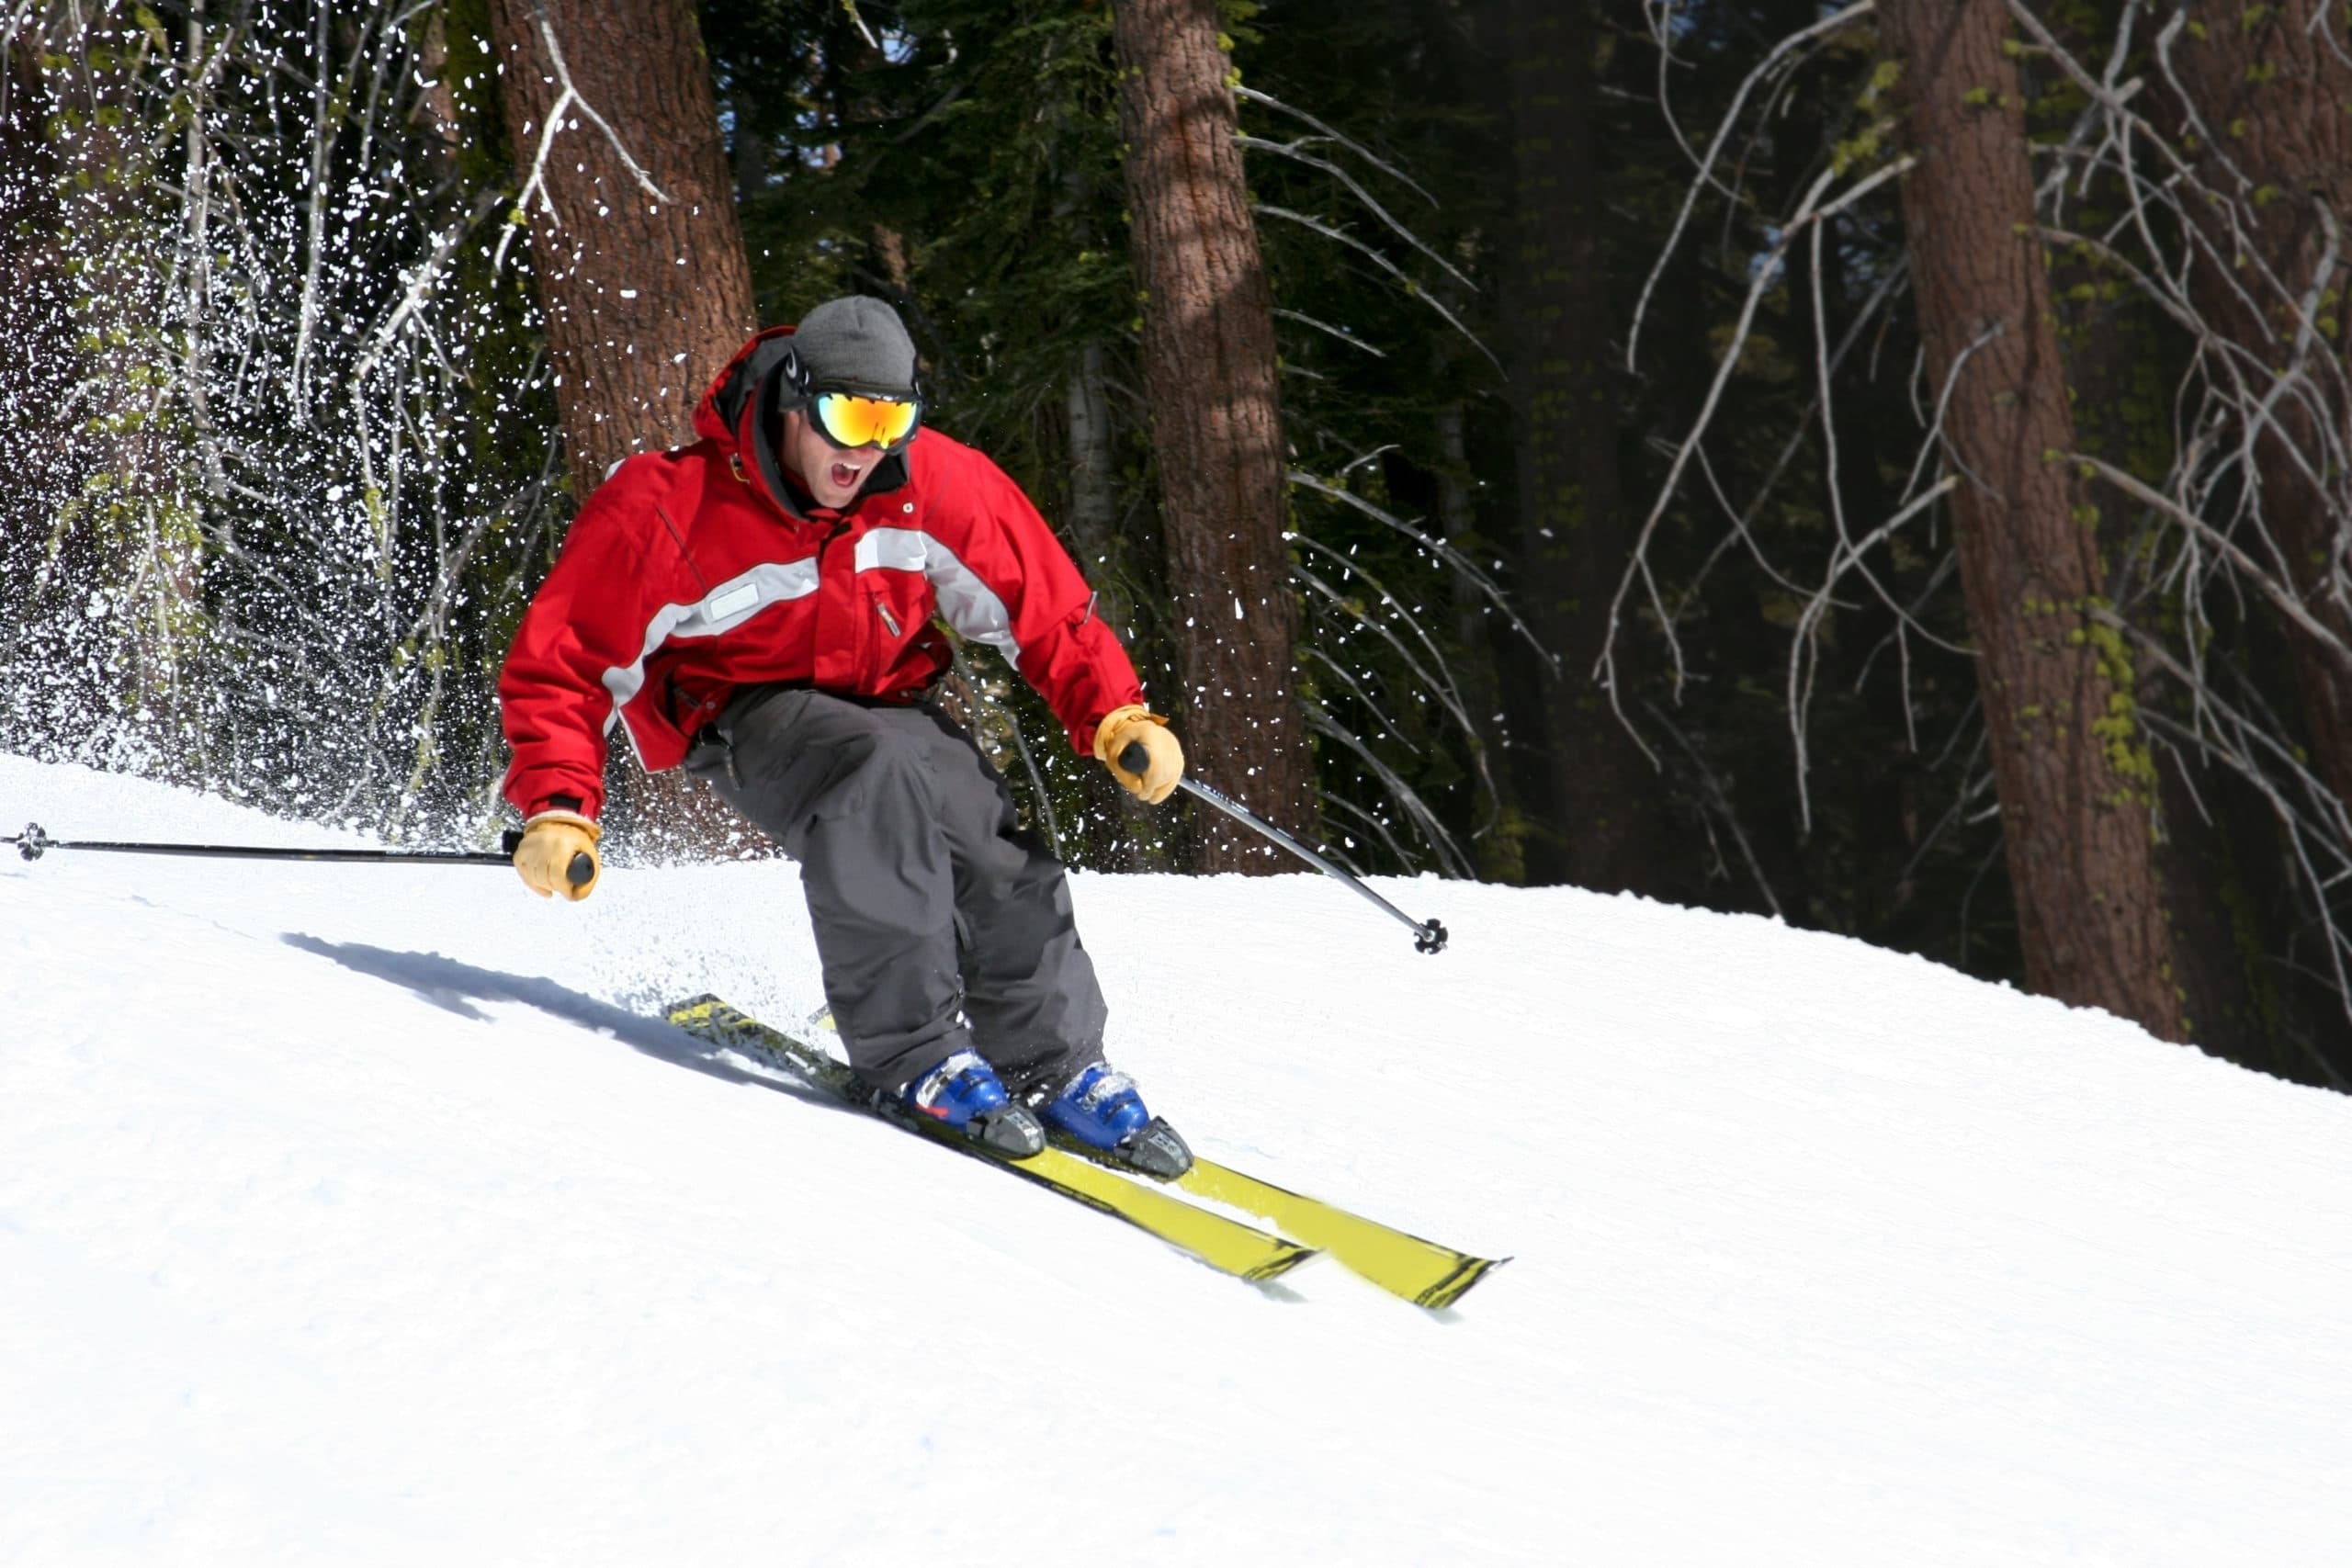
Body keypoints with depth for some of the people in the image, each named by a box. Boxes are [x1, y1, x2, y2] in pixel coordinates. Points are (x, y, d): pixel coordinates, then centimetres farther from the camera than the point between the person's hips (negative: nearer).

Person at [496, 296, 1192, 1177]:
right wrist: (559, 809, -27)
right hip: (746, 715, -4)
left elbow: (1043, 608, -3)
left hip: (890, 706, 4)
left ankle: (1058, 1069, 2)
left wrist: (1116, 717, -18)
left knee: (999, 858, -21)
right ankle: (910, 1055, -29)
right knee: (877, 772, -36)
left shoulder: (933, 484, -12)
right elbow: (561, 664, -15)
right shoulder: (661, 512, -22)